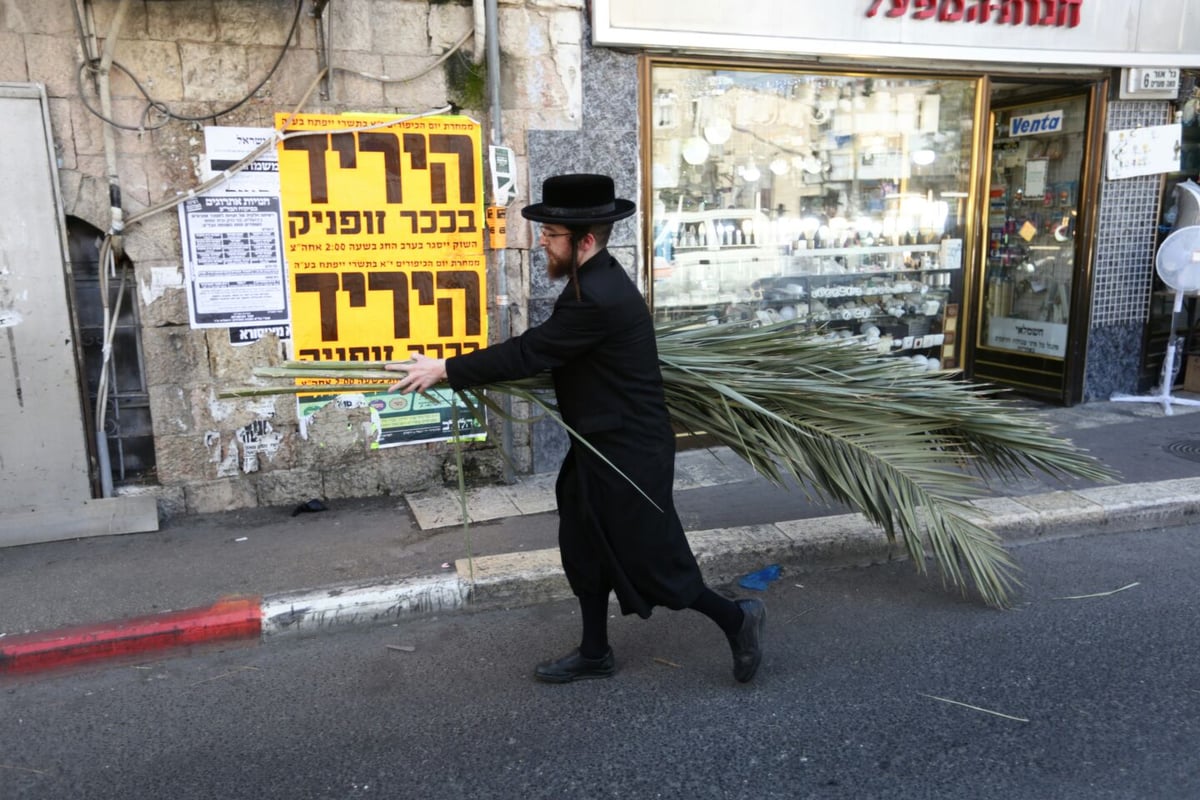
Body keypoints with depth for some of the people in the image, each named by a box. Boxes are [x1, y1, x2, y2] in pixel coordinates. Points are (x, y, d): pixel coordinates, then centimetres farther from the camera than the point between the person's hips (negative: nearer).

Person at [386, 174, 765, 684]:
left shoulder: (598, 298, -27)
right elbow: (546, 351, 12)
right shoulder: (595, 280, 6)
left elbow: (530, 352, -24)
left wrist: (446, 370, -16)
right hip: (603, 444, 10)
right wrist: (470, 372, 7)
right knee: (585, 548, 19)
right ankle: (594, 653, 36)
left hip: (629, 451, -10)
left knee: (650, 562, 3)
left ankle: (736, 619, 25)